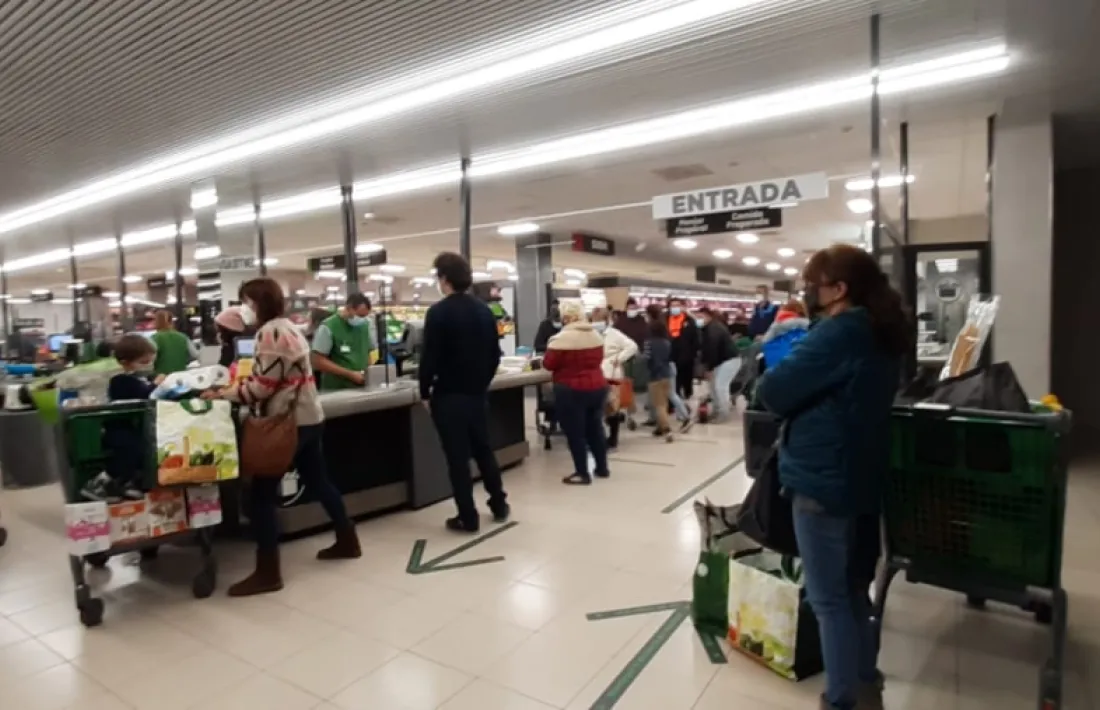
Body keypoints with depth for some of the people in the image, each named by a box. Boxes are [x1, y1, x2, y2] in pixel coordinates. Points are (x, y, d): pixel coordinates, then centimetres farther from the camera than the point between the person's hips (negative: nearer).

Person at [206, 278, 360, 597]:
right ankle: (347, 542, 30)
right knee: (318, 481, 19)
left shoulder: (270, 332, -16)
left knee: (261, 493, -3)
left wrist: (223, 394, -9)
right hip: (308, 418, 10)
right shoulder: (289, 327, 15)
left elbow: (263, 385, -20)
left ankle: (267, 573, 2)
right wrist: (233, 386, 12)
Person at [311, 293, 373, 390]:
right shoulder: (328, 327, -10)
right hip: (335, 390, -5)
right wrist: (350, 374, -17)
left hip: (361, 388, 5)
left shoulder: (365, 325, 7)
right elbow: (318, 361, -13)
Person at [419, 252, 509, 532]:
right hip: (478, 393, 6)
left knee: (457, 457, 3)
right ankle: (499, 505, 28)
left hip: (449, 395, -6)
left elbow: (430, 357, -16)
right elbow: (495, 353, 9)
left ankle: (468, 518, 9)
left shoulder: (439, 311, -14)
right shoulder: (484, 310, 5)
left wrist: (425, 392, -4)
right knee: (483, 449, 19)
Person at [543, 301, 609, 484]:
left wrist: (565, 362, 8)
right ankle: (602, 468, 27)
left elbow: (549, 364, -12)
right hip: (598, 387, 7)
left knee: (575, 433, 3)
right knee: (595, 428, 18)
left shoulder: (562, 337, -17)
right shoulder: (595, 334, 6)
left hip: (572, 391, -7)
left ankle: (582, 473, 8)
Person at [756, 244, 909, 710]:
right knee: (852, 590, 22)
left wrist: (775, 374, -2)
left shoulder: (839, 331, -20)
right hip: (861, 478, 10)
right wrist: (798, 380, 7)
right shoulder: (882, 333, 10)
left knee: (829, 599, 3)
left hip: (824, 481, -10)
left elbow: (773, 392, -21)